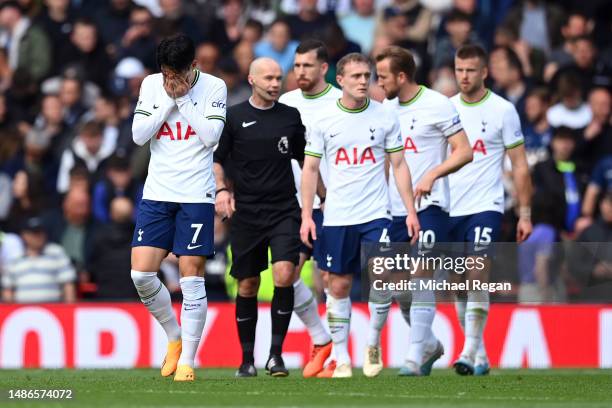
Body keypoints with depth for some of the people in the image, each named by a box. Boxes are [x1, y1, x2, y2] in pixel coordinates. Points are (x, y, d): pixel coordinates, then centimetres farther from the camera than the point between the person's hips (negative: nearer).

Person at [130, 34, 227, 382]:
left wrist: (183, 98, -13)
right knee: (141, 273, -6)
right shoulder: (151, 85, 4)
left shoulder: (214, 87, -3)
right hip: (157, 193, 3)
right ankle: (175, 337, 16)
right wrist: (169, 101, -9)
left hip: (196, 195, -3)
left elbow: (211, 136, -13)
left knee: (192, 276, -5)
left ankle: (187, 360, 1)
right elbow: (139, 135, -2)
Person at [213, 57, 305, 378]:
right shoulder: (234, 117, 2)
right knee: (247, 286, 4)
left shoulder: (291, 117, 8)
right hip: (246, 213, 0)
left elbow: (305, 160, 18)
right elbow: (216, 158, 7)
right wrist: (221, 189, -9)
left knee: (284, 275, -18)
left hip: (284, 210, 0)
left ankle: (276, 353, -10)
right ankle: (247, 359, 15)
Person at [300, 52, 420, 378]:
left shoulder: (385, 117, 2)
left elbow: (399, 165, 7)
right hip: (337, 217, 1)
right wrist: (306, 215, -3)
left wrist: (411, 211, 1)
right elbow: (310, 168, 4)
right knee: (339, 286, 4)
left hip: (375, 215, 0)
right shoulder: (324, 119, 1)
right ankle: (341, 358, 13)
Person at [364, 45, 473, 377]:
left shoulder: (437, 105, -7)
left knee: (421, 277, -12)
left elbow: (464, 151, -8)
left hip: (429, 206, -6)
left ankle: (416, 358, -8)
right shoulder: (385, 108, 12)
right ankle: (428, 345, 19)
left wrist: (432, 175, -21)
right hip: (392, 209, 6)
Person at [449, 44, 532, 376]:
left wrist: (525, 213, -2)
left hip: (486, 205, -4)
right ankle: (480, 356, 18)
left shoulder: (502, 110, -2)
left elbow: (519, 165, 2)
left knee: (477, 276, -18)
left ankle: (470, 353, -19)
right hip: (450, 208, 4)